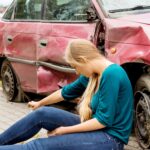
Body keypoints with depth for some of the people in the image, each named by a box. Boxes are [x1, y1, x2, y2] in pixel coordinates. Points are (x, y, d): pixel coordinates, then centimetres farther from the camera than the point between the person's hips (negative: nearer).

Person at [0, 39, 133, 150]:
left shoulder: (111, 74, -23)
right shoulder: (92, 74, 5)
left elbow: (104, 120, -23)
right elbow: (65, 92, 22)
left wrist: (66, 130, -15)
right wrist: (40, 103, 36)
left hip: (110, 139, -8)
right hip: (95, 127, 8)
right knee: (41, 114, 0)